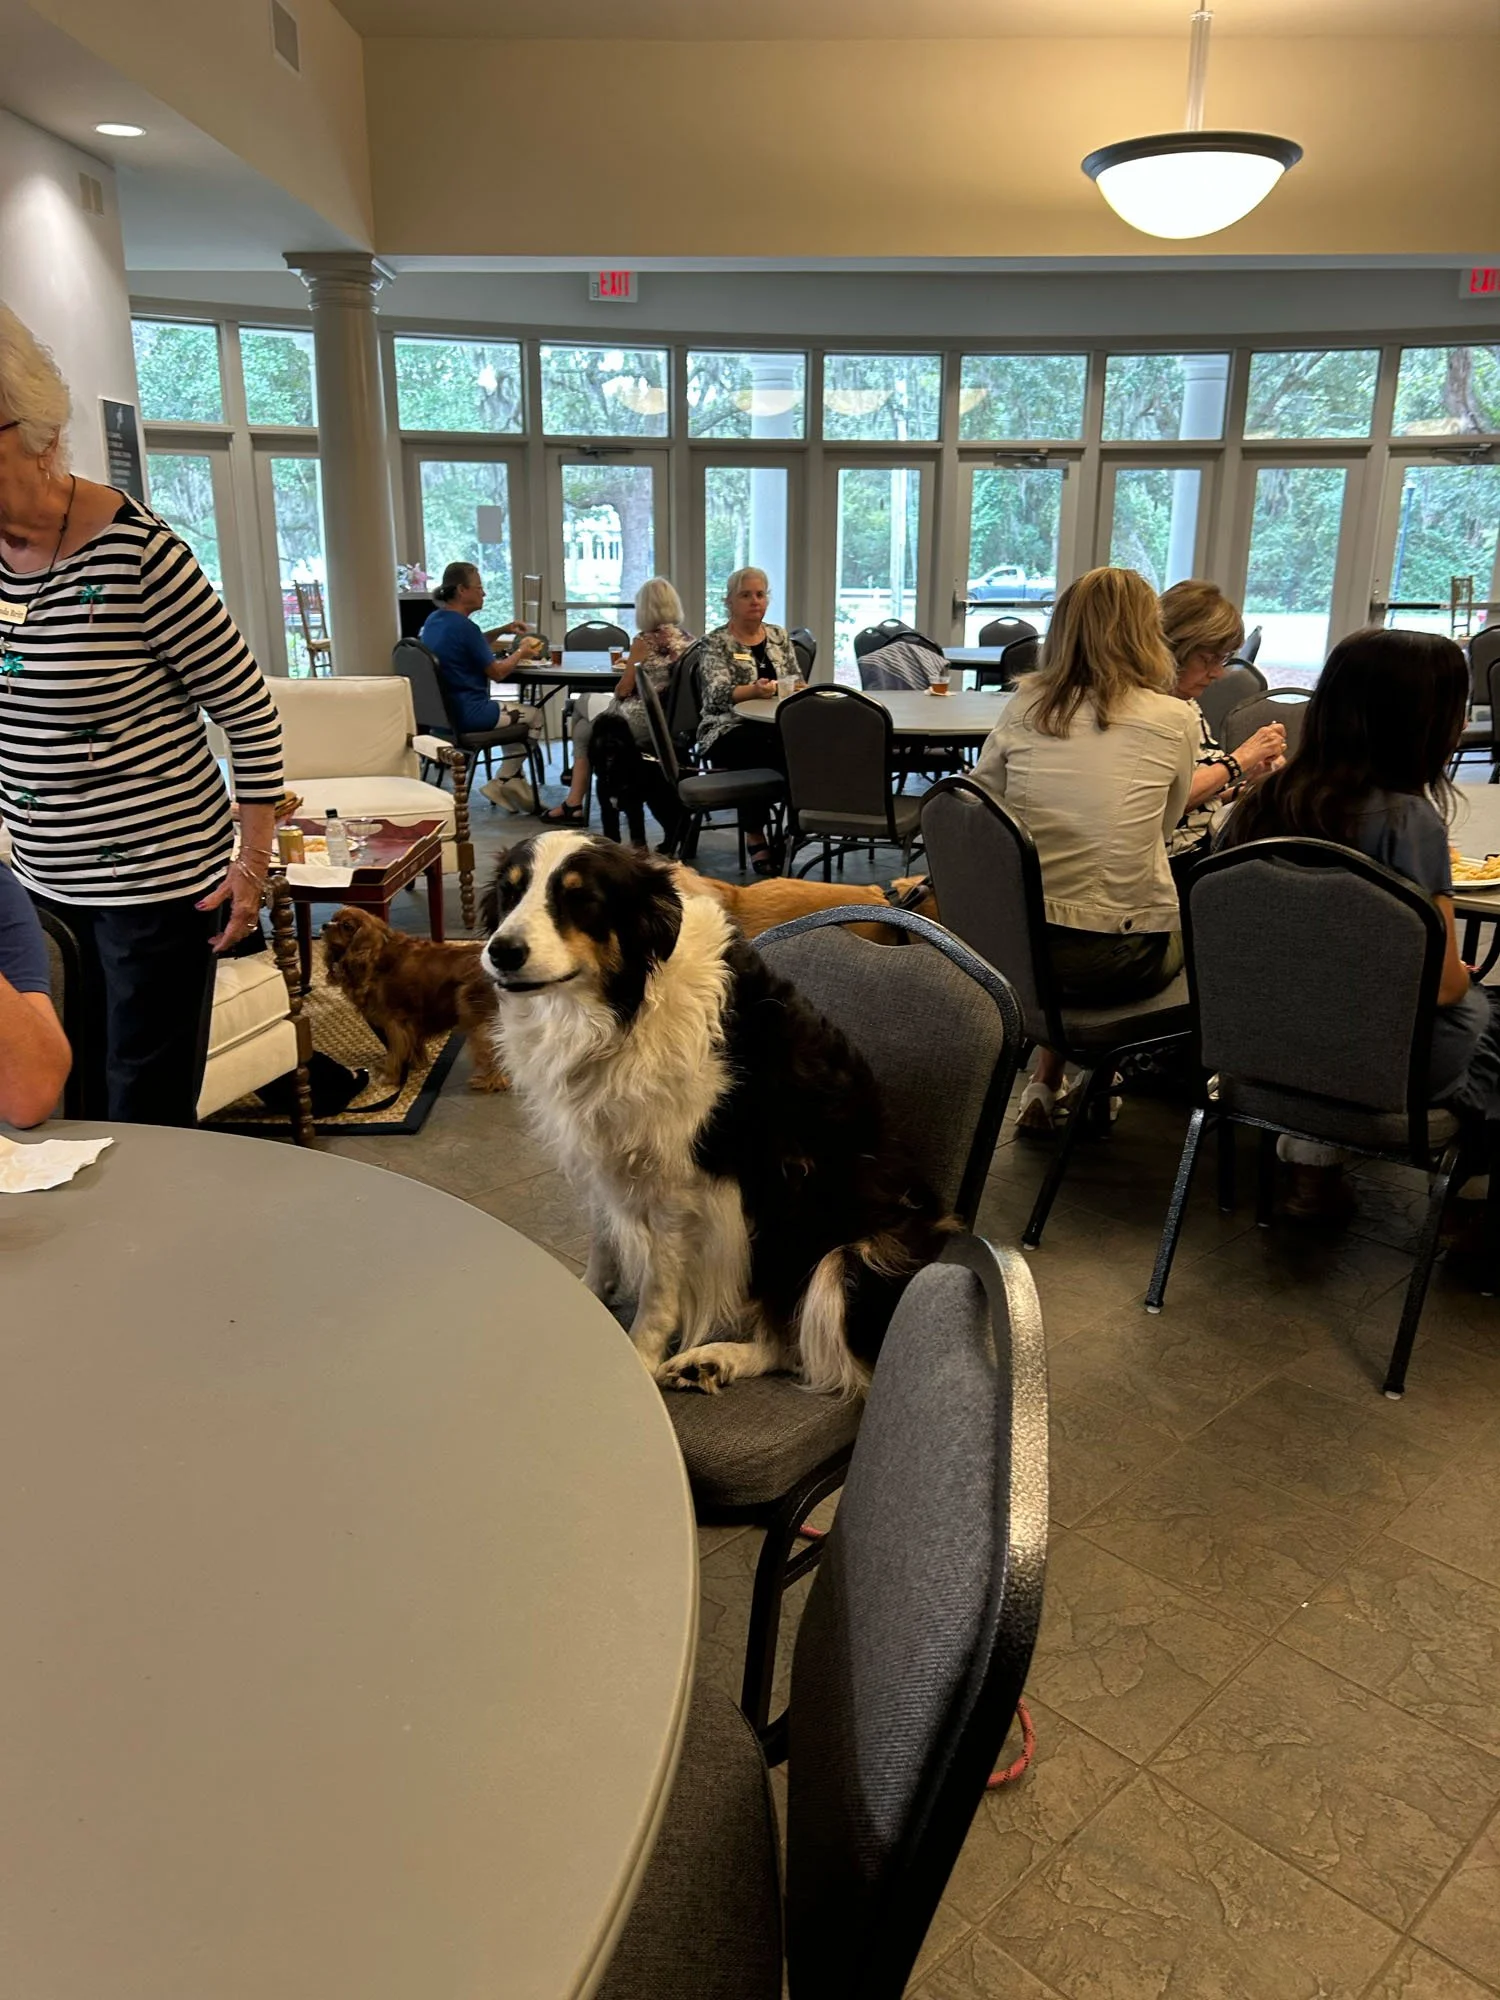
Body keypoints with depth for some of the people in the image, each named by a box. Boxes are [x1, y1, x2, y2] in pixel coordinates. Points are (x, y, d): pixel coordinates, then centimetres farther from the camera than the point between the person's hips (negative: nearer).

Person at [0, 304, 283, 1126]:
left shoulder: (136, 553, -18)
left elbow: (251, 715, -12)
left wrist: (253, 863, -10)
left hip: (157, 882, -7)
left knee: (145, 1124, 2)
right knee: (69, 1109, 16)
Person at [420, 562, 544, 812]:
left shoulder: (433, 620, 7)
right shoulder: (463, 626, -20)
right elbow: (497, 672, -12)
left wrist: (502, 631, 14)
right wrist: (521, 653, 5)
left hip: (441, 711, 9)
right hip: (468, 714, -9)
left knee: (514, 714, 29)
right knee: (533, 718, 11)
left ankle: (512, 785, 28)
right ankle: (501, 784, 13)